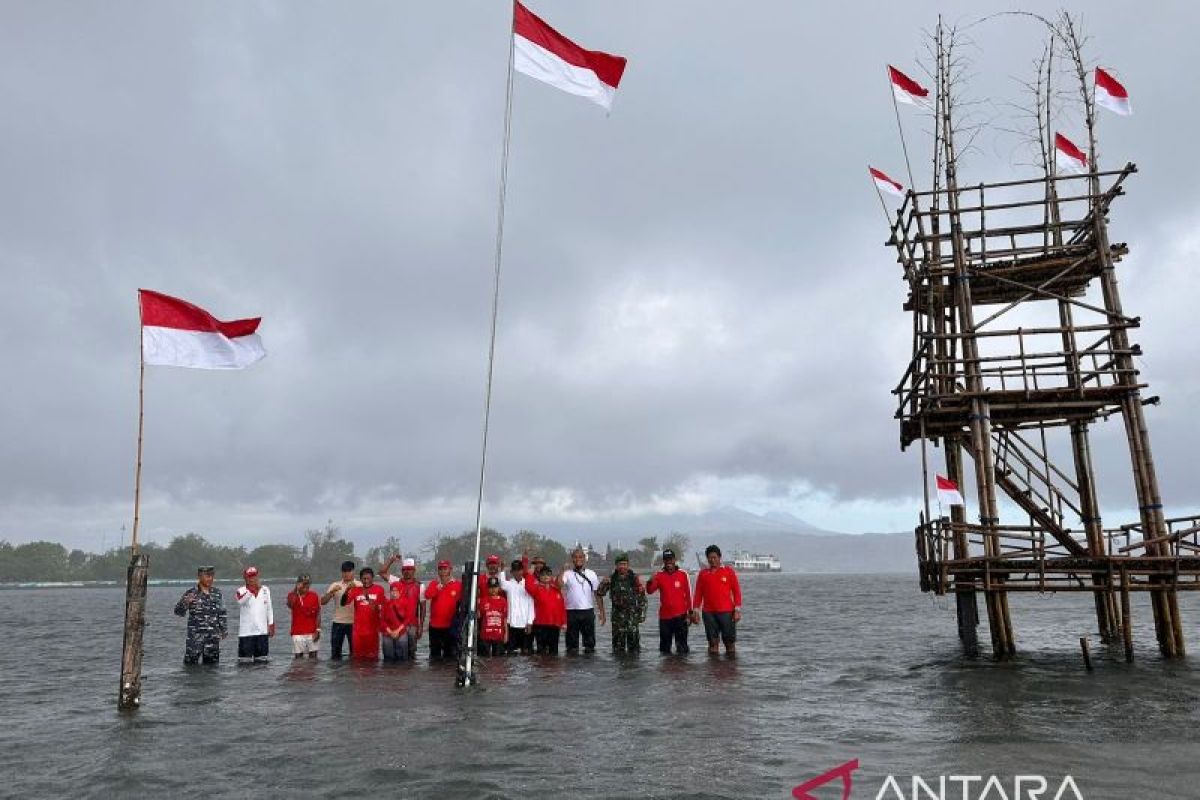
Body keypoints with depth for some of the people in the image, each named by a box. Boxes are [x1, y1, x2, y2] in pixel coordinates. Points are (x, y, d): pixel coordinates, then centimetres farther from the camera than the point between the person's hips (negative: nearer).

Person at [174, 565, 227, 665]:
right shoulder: (191, 593, -5)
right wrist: (186, 602, -29)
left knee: (212, 662, 9)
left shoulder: (217, 593, 8)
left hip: (213, 636, 4)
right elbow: (178, 612, -9)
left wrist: (224, 629, 15)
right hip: (195, 636, -4)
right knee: (191, 662, -2)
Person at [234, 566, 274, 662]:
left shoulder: (265, 590, 8)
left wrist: (271, 625, 12)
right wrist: (250, 592, -44)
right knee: (245, 662, -2)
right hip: (246, 632, -3)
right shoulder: (241, 591, -5)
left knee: (262, 660, 10)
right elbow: (240, 600, -29)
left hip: (262, 631, 3)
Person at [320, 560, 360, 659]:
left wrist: (354, 588, -24)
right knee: (335, 652, 6)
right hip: (338, 622, 2)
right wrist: (332, 592, -16)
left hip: (353, 622, -2)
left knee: (354, 651, 4)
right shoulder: (335, 585, 7)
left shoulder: (359, 585, 2)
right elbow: (322, 601, 0)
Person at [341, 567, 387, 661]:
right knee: (357, 656, 8)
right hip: (358, 628, 1)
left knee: (372, 656, 7)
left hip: (373, 627, -1)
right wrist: (347, 592, -20)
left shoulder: (379, 589, 0)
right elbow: (343, 603, -3)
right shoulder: (355, 589, 4)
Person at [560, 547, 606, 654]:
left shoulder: (591, 574, 8)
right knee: (572, 639, 4)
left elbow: (597, 594, 6)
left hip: (588, 610, 2)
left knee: (590, 638, 6)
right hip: (571, 612, -2)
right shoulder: (567, 574, 1)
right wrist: (563, 571, -20)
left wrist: (602, 612, 1)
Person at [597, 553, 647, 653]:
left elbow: (642, 597, -1)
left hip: (632, 614, -2)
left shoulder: (635, 578, -3)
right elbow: (600, 593, 4)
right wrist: (604, 584, -14)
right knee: (618, 640, 6)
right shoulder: (611, 579, 3)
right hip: (617, 614, 2)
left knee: (634, 638, -4)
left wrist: (642, 613, -5)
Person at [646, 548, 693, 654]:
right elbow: (650, 591, -8)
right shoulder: (659, 575, 2)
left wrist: (690, 612, 5)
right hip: (664, 616, 2)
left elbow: (688, 594, 5)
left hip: (680, 615, -2)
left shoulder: (683, 574, 1)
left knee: (682, 646, -2)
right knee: (664, 646, 10)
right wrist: (650, 582, -30)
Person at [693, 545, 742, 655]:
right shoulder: (703, 573, 9)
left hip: (726, 612, -2)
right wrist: (695, 610, 2)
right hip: (708, 613, 2)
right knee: (712, 640, 4)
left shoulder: (729, 571, 3)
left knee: (729, 639, 0)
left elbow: (736, 591, 2)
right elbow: (698, 593, 10)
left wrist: (737, 610, -5)